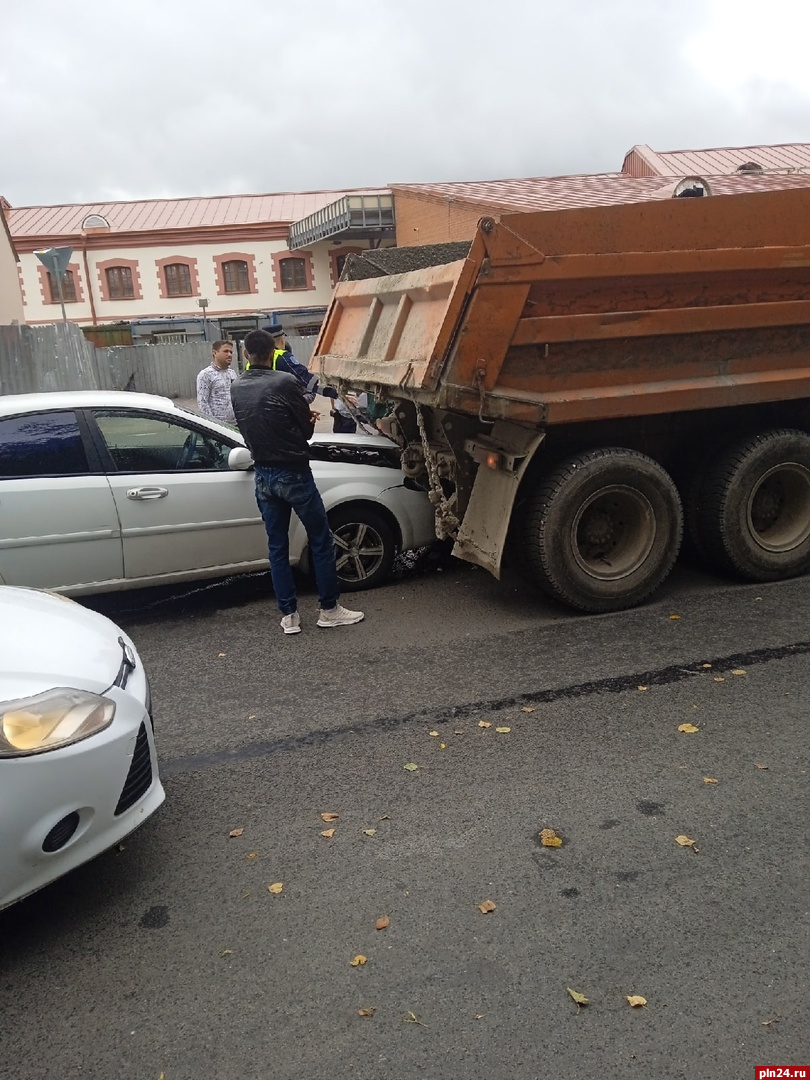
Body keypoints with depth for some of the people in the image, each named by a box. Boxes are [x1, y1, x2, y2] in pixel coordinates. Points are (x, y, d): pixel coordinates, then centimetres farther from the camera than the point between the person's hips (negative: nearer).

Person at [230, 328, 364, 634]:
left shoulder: (236, 388, 2)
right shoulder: (285, 382, -15)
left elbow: (247, 429, 11)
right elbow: (307, 429, -8)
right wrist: (309, 419, 15)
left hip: (263, 476, 6)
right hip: (293, 473, -5)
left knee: (277, 546, 12)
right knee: (321, 541, 8)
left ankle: (288, 615, 16)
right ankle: (329, 609, 15)